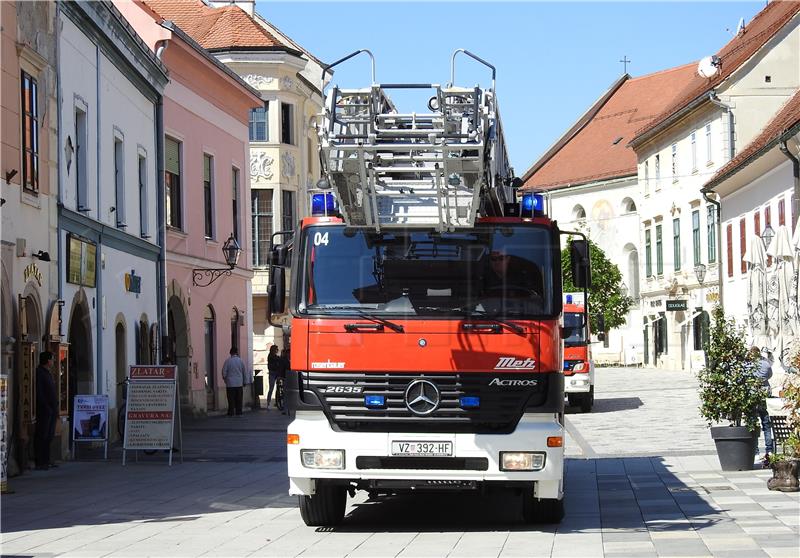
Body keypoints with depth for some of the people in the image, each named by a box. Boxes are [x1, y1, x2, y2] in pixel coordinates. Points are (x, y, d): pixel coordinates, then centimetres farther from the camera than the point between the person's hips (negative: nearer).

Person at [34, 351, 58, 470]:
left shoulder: (48, 373, 19)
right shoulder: (39, 372, -10)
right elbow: (38, 393, -17)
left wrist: (55, 408, 15)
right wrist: (46, 407, -19)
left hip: (51, 410, 10)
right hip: (44, 410, -10)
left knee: (49, 437, 12)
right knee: (41, 437, -7)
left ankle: (46, 461, 17)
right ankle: (39, 462, -6)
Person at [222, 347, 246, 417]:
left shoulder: (228, 360, -8)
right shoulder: (240, 360, 0)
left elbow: (224, 371, -7)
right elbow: (244, 372, 8)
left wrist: (225, 379, 10)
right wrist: (244, 381, 20)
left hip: (230, 383, -2)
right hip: (239, 383, 2)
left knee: (231, 399, 1)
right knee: (239, 399, 7)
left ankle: (231, 413, 0)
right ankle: (238, 413, 7)